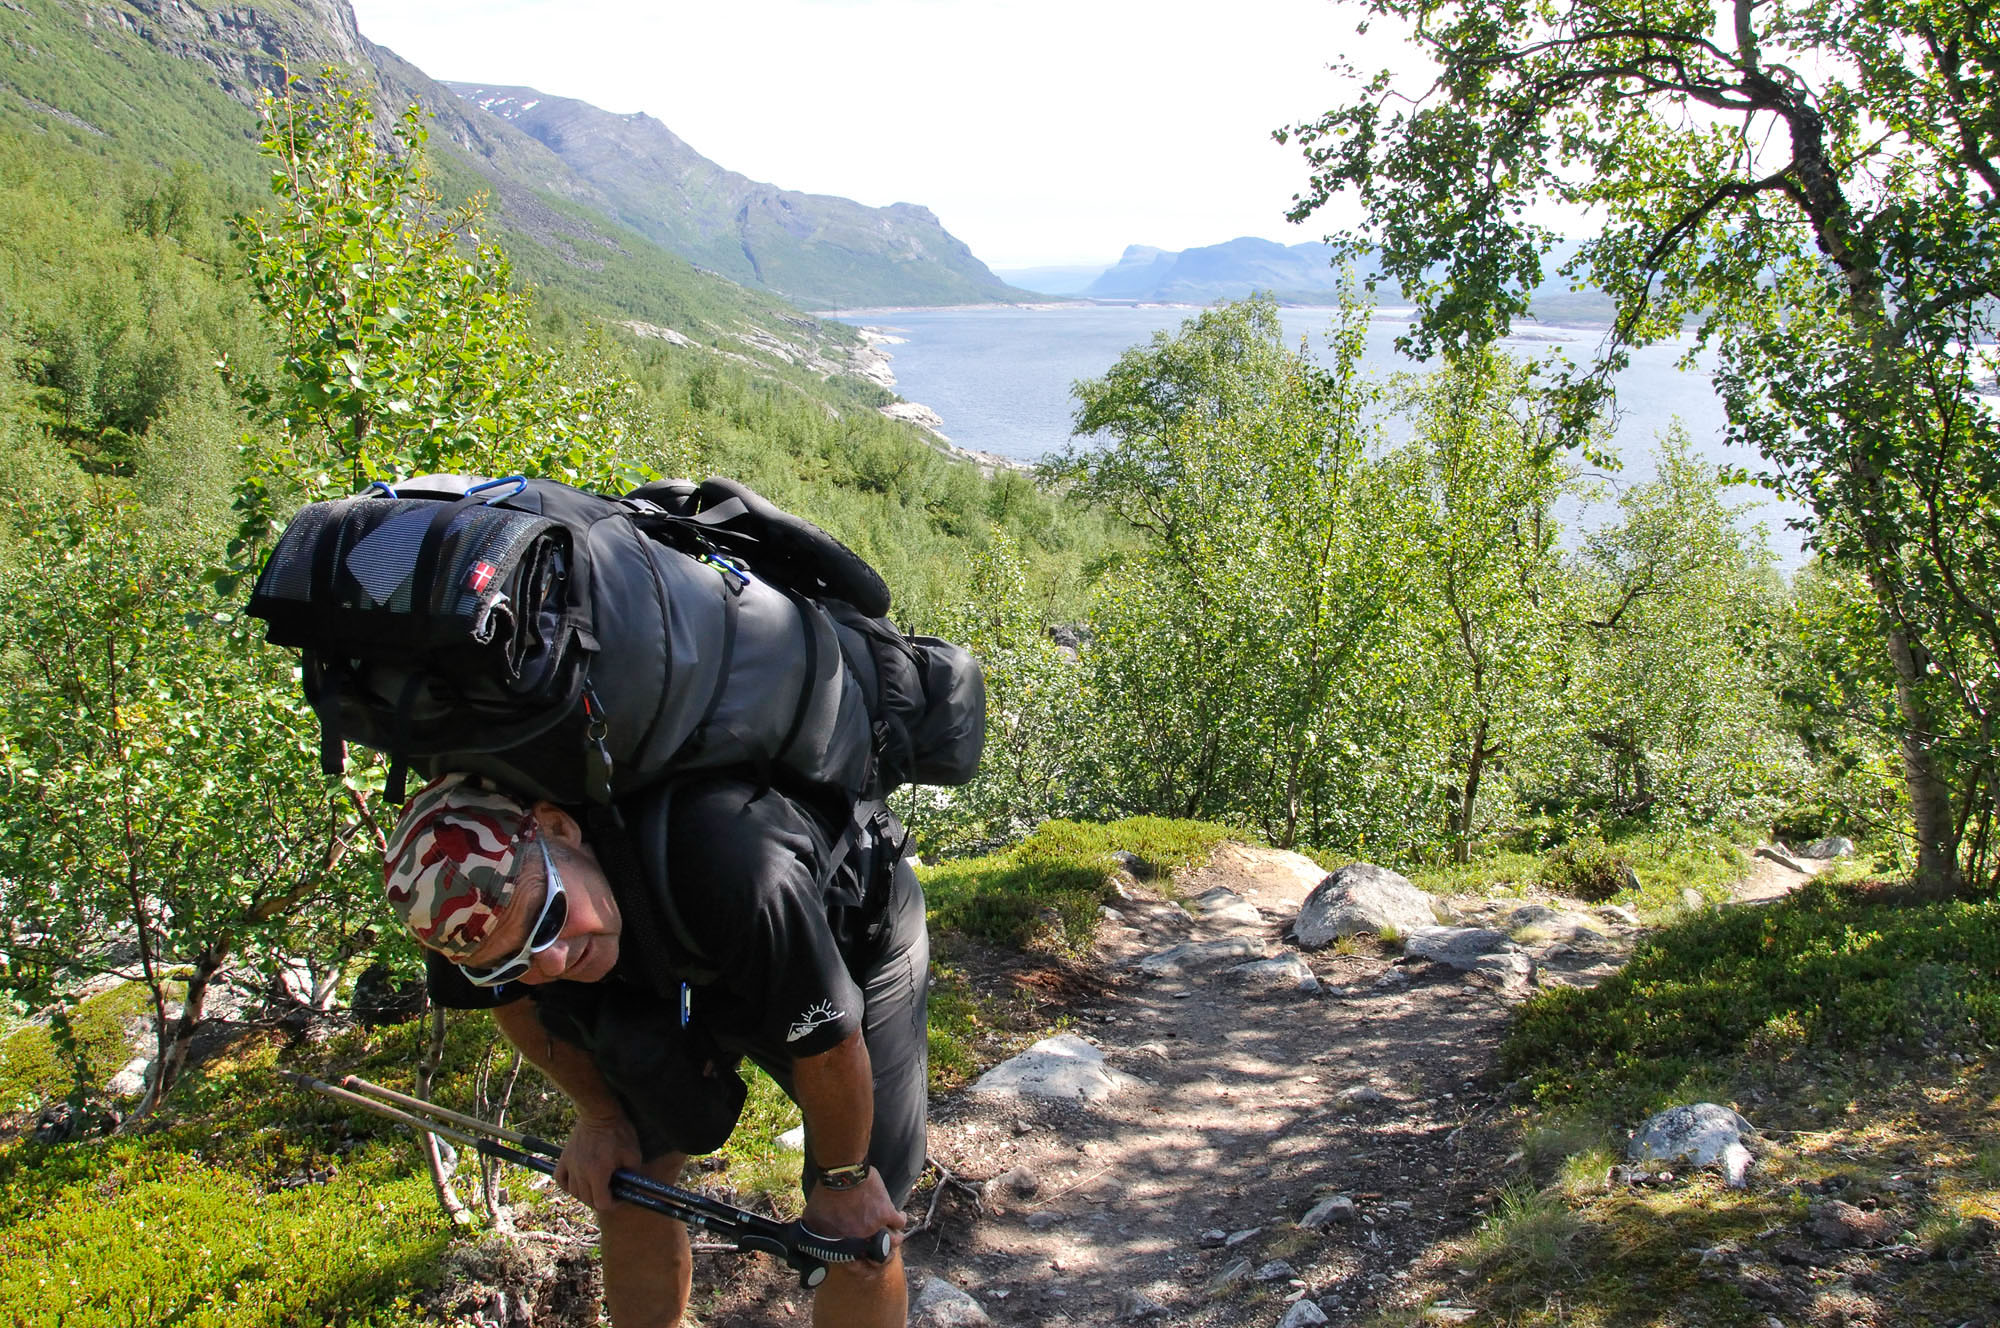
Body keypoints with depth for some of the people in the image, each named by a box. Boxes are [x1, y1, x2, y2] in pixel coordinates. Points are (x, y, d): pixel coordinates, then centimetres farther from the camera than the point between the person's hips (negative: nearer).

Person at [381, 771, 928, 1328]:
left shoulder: (728, 868, -45)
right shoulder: (489, 893, -26)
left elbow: (830, 1042, -28)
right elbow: (520, 1004, 0)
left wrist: (844, 1179, -13)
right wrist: (600, 1118, 3)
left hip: (853, 943, -5)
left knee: (855, 1230, -7)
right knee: (624, 1183, 4)